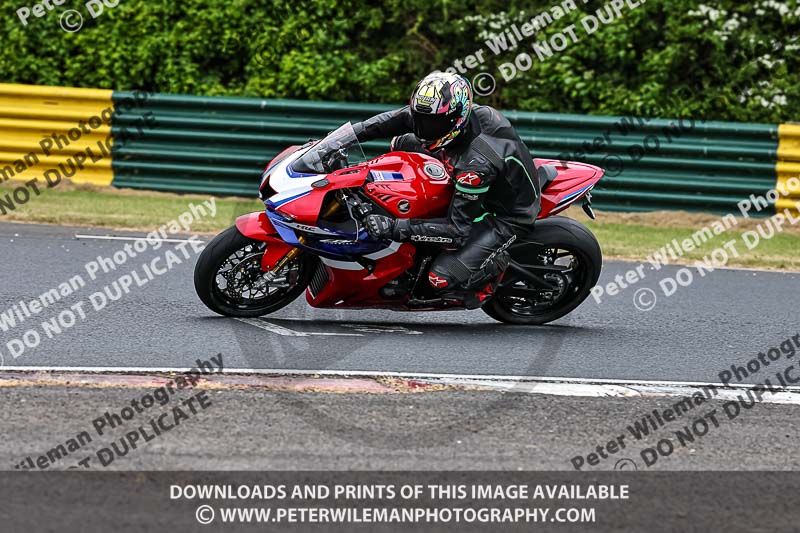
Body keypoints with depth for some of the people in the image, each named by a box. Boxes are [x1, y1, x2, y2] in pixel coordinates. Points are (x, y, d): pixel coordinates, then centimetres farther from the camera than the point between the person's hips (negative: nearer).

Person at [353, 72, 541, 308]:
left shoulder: (476, 163, -40)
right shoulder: (445, 113, -18)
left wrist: (395, 228, -38)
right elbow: (398, 119, -3)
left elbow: (459, 229, -34)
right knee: (403, 142, 8)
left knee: (442, 277, -25)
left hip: (507, 216, -9)